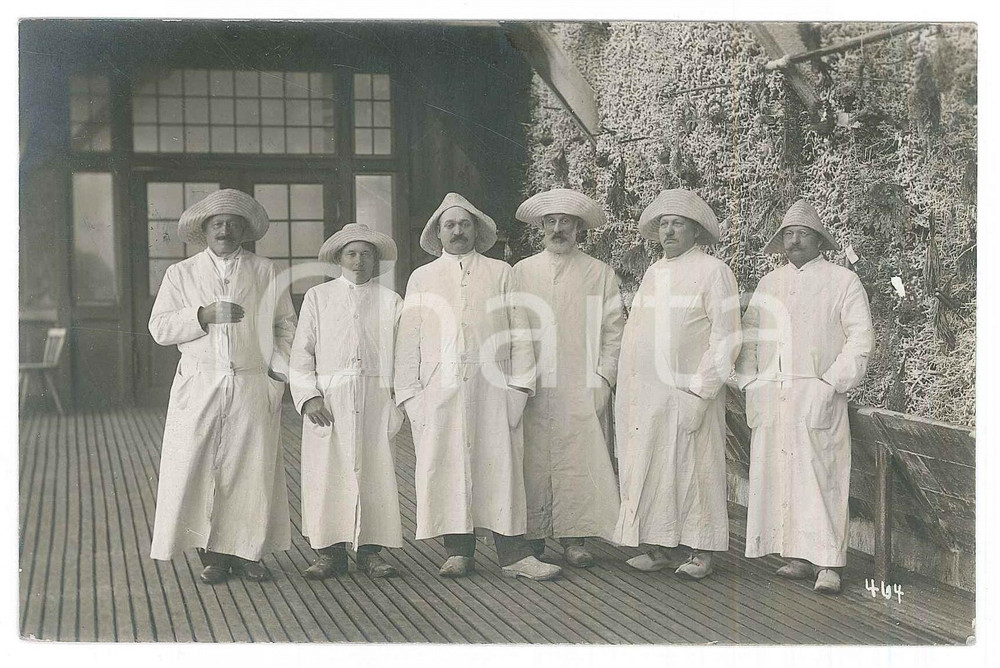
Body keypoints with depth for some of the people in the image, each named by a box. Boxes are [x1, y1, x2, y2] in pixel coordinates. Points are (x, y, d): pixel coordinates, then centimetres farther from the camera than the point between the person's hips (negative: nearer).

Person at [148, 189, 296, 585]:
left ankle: (247, 552, 8)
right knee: (198, 467, -4)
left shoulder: (266, 273, 12)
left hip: (253, 386, 0)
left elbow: (286, 326, 12)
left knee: (252, 469, -1)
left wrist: (279, 373, 1)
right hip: (199, 385, 0)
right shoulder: (181, 274, 12)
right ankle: (213, 555, 4)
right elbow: (160, 327, 4)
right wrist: (203, 315, -10)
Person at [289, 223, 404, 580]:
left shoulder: (390, 301, 13)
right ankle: (329, 551, 5)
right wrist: (308, 396, -5)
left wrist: (400, 400, 0)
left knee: (374, 471, -1)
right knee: (326, 473, -3)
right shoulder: (317, 297, 12)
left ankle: (371, 549, 7)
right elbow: (301, 352, 7)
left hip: (375, 400, 0)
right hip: (326, 401, 0)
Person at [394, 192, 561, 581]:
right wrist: (410, 392, 1)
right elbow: (409, 339, 11)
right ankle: (458, 552, 7)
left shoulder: (500, 273, 14)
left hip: (491, 387, -1)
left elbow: (518, 330, 8)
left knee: (500, 466, -4)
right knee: (446, 467, -1)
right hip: (439, 389, 1)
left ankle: (513, 553, -1)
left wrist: (519, 385, -2)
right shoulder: (421, 278, 16)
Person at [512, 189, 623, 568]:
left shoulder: (600, 274, 10)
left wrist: (603, 379, -3)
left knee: (580, 462, -5)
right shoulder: (521, 273, 13)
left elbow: (613, 331, 6)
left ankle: (573, 537, 2)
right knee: (533, 463, -1)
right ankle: (532, 538, 7)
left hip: (583, 390, -1)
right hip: (531, 388, 1)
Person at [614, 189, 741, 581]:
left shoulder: (712, 271, -3)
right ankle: (660, 549, 14)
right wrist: (630, 391, 10)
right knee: (650, 470, 6)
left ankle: (700, 552, 6)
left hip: (689, 393, -6)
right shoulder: (652, 273, 17)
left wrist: (701, 390, -14)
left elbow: (726, 335, -9)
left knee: (692, 470, -2)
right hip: (646, 394, 6)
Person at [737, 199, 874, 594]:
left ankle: (828, 564, -5)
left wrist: (831, 384, -10)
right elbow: (748, 336, 19)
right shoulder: (769, 284, 18)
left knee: (820, 477, -8)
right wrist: (751, 383, 7)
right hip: (770, 397, 5)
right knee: (777, 476, 2)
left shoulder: (843, 282, 4)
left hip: (817, 395, -5)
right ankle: (799, 559, 9)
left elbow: (860, 339, -2)